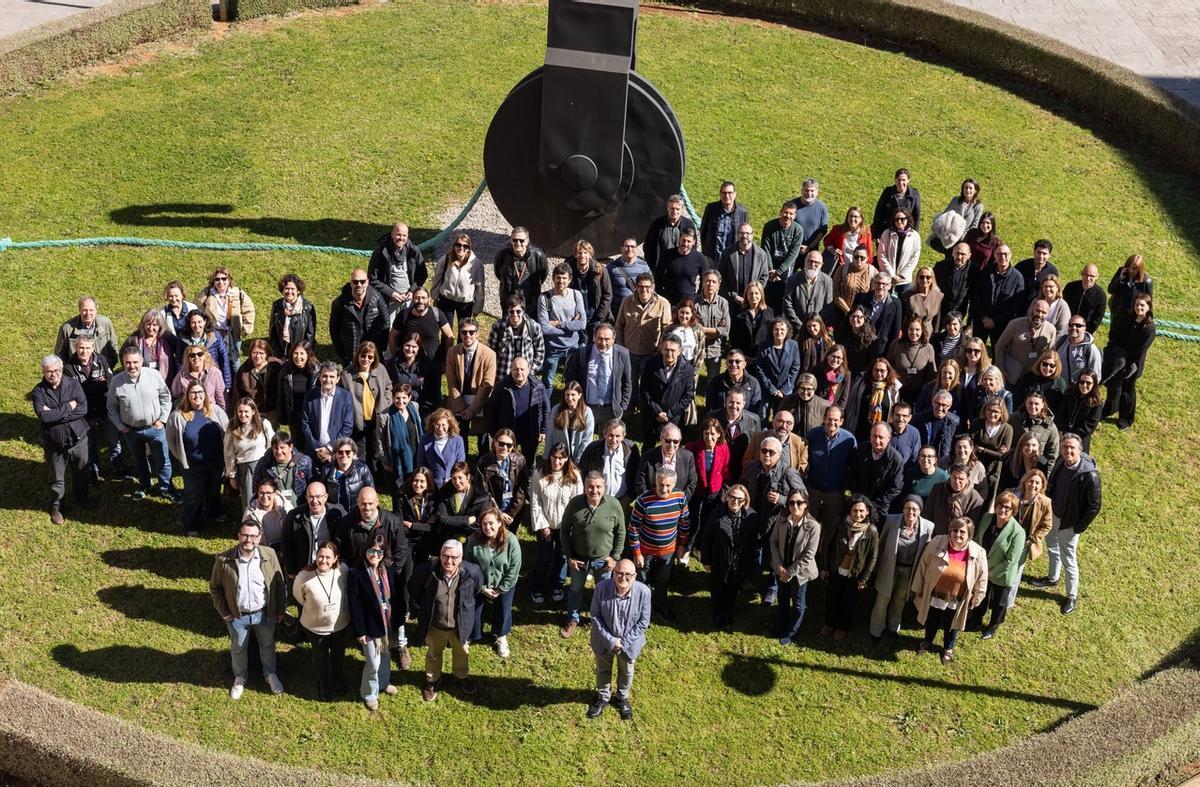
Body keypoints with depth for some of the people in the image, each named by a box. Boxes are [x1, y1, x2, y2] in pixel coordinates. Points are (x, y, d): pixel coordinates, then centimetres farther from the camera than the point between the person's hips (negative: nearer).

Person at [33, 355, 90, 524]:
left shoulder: (73, 384, -8)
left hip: (78, 439, 2)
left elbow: (83, 409, -18)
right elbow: (44, 416, -25)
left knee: (81, 473, 20)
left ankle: (81, 499, 45)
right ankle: (56, 507, 35)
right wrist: (68, 407, -22)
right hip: (54, 444, -1)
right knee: (57, 478, 14)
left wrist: (55, 413, -22)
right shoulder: (38, 392, -11)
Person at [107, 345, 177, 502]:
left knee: (162, 461, 7)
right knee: (138, 461, 20)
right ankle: (144, 486, 42)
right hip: (131, 430, 1)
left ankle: (165, 488, 26)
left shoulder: (154, 375, -14)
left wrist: (162, 419, -4)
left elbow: (166, 397, 0)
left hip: (155, 427, -1)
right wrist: (121, 427, -2)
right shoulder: (116, 381, -12)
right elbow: (112, 407, 1)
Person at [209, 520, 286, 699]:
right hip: (237, 616, -1)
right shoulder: (224, 560, -21)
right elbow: (214, 587, -6)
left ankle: (270, 674, 51)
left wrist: (280, 609, 1)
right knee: (238, 649, 23)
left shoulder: (269, 555, -18)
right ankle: (239, 679, 50)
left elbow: (279, 583, -5)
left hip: (265, 613, 1)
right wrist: (223, 612, -6)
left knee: (267, 645, 24)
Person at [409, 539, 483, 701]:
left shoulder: (471, 572, -25)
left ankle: (463, 676, 57)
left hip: (460, 625, 1)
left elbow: (477, 590, 0)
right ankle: (432, 681, 53)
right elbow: (413, 590, -7)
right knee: (434, 654, 26)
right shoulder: (427, 570, -28)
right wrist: (421, 610, 0)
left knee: (461, 653, 28)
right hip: (434, 625, -1)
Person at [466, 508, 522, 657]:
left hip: (504, 585, -1)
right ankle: (471, 636, 37)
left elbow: (514, 568, -16)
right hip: (480, 584, 1)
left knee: (503, 611, 10)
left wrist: (501, 589, -12)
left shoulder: (511, 540, -24)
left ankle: (501, 637, 38)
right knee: (474, 610, 10)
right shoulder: (474, 541, -22)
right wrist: (483, 588, -11)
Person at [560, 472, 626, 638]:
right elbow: (564, 530, -6)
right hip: (578, 559, 0)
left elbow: (620, 533, -6)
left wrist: (615, 557, -6)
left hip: (603, 559, 0)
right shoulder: (574, 503, -20)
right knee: (575, 589, 23)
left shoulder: (614, 505, -21)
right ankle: (572, 620, 46)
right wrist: (569, 556, -7)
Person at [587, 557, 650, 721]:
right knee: (603, 670, 26)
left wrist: (624, 642, -18)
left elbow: (643, 622, -15)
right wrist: (610, 640, -19)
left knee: (626, 671, 25)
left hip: (629, 640, 0)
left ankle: (622, 697, 54)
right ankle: (603, 697, 54)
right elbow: (595, 616, -16)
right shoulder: (601, 587, -28)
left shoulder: (643, 592, -27)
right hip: (605, 639, 0)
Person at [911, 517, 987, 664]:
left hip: (956, 601, 0)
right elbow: (923, 566, -9)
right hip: (934, 596, 1)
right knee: (931, 622, 26)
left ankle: (948, 648, 53)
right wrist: (918, 588, -2)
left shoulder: (978, 553, -23)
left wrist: (975, 599, 1)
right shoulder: (937, 543, -22)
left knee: (951, 626, 25)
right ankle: (927, 642, 56)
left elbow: (981, 579, -8)